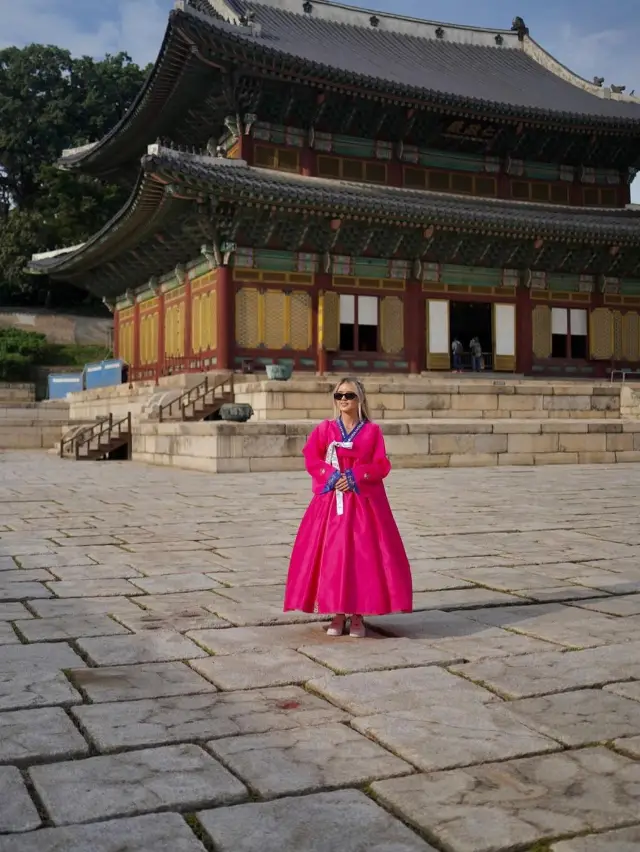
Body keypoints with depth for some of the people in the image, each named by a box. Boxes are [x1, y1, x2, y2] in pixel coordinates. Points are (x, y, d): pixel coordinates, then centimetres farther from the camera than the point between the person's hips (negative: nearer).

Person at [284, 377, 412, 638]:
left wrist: (355, 477, -15)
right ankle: (338, 614, 11)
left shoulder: (372, 431, 2)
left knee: (362, 555, -3)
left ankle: (357, 615, 8)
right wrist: (332, 476, -15)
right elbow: (311, 459, 0)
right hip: (331, 500, 1)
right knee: (331, 554, 0)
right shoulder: (325, 429, 6)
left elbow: (381, 466, -2)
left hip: (364, 501, -1)